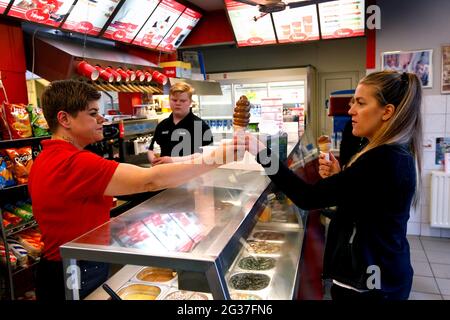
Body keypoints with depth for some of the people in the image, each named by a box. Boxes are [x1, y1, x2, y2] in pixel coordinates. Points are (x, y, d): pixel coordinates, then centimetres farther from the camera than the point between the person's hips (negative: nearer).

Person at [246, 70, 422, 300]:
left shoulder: (383, 160, -27)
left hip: (366, 282, -9)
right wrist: (337, 178, -5)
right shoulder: (397, 154, 5)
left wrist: (262, 153, -26)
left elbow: (309, 199, -29)